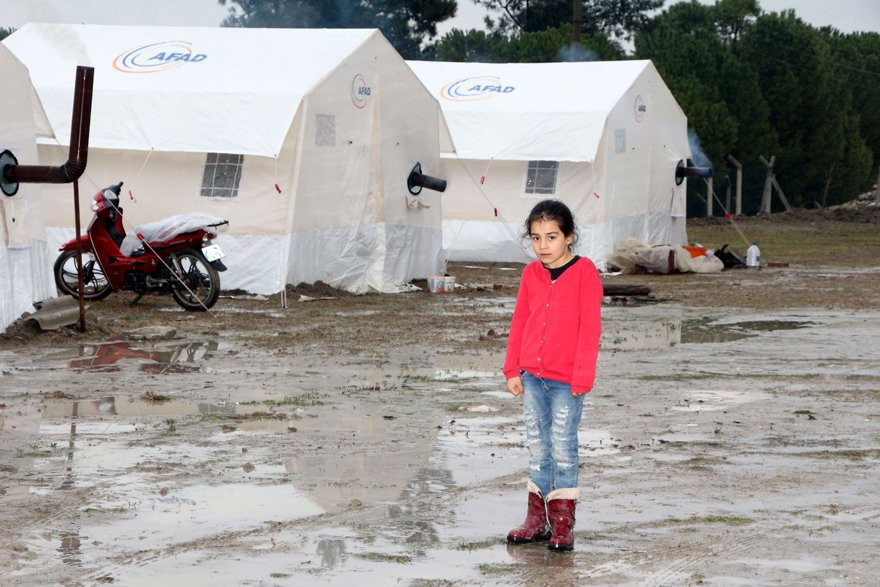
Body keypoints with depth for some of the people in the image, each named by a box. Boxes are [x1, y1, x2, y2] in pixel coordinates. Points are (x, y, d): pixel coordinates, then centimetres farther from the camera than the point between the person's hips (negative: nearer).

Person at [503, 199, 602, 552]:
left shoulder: (584, 272, -9)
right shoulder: (531, 274, 5)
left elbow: (590, 327, -11)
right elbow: (519, 323, 10)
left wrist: (582, 376, -13)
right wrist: (513, 369, 7)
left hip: (566, 380, -5)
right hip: (532, 376, 5)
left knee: (563, 449, 1)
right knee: (537, 448, 11)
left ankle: (563, 522, 9)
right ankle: (537, 517, 19)